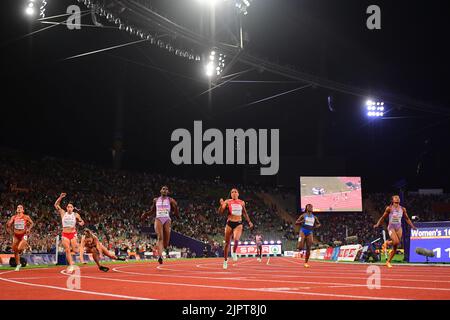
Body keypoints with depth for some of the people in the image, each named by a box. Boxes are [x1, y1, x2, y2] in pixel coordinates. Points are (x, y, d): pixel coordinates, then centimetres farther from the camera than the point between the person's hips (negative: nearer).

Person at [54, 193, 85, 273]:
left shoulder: (76, 215, 2)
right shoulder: (63, 213, 4)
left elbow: (81, 221, 8)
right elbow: (56, 205, 1)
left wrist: (81, 223, -17)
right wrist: (60, 197, -11)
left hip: (73, 234, -1)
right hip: (65, 234, 1)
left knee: (75, 251, -8)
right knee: (67, 250, -7)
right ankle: (71, 265, -3)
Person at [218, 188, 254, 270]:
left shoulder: (242, 203, 7)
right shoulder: (227, 202, -1)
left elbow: (245, 213, 22)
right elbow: (220, 212, -8)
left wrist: (249, 222, 19)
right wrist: (221, 205, -25)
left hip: (238, 224, 0)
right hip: (229, 223, 0)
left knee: (236, 239, -28)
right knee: (227, 243, 6)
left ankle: (234, 252, 0)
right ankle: (225, 260, 23)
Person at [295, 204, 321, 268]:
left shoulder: (314, 217, 12)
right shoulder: (303, 215, 3)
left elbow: (319, 224, 24)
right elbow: (296, 222, 3)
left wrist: (317, 226, 0)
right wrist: (301, 222, -17)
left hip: (310, 233, 3)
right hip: (303, 232, -3)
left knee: (308, 249, -2)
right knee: (300, 247, -16)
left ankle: (306, 263, 8)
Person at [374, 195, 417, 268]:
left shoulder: (402, 209, 5)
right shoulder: (389, 208, -5)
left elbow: (407, 219, 17)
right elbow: (383, 217, 2)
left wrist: (412, 226, 11)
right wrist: (378, 224, -9)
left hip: (399, 228, 4)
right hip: (391, 227, -4)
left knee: (395, 247, 3)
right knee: (396, 242, -28)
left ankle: (388, 261, 16)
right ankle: (387, 243, 6)